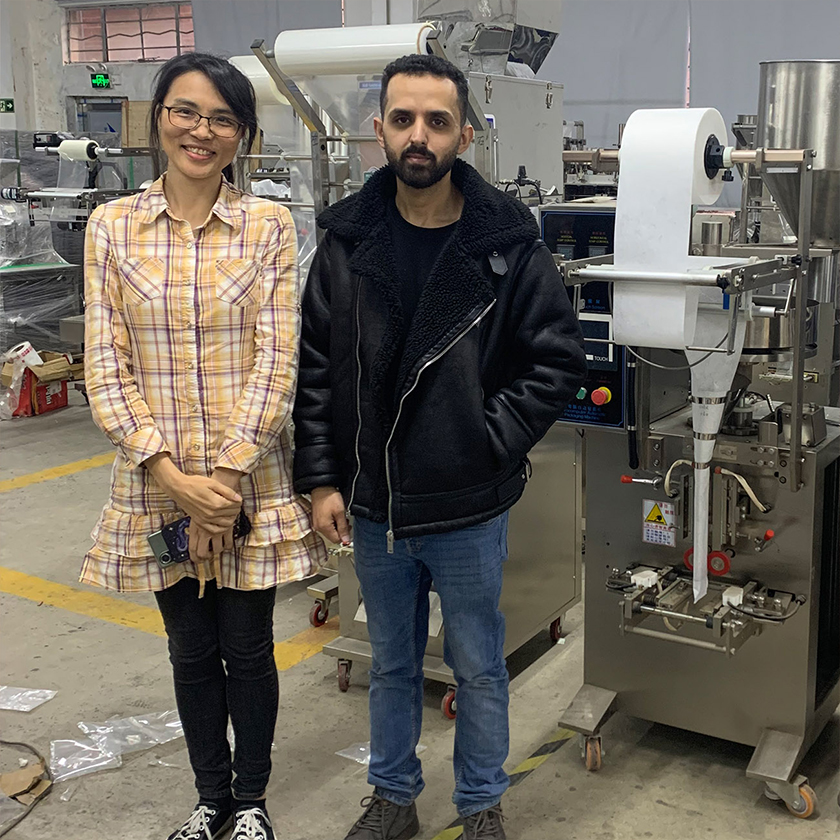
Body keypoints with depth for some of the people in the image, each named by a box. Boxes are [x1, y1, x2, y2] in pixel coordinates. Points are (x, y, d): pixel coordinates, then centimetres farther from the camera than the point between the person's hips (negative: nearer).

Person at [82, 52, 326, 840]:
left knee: (247, 648, 11)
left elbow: (277, 361, -8)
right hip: (157, 483, 2)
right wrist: (175, 477, -13)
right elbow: (106, 369, -4)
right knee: (191, 649, 16)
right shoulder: (112, 227, 0)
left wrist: (227, 475, -15)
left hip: (252, 481, -1)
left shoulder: (268, 226, -3)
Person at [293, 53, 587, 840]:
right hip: (373, 507, 3)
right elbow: (314, 369, 0)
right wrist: (320, 479, -3)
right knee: (391, 664, 21)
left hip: (468, 509, -2)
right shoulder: (347, 240, -3)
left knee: (477, 668, 15)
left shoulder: (507, 244, -11)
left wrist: (492, 443, -12)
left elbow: (559, 360, -6)